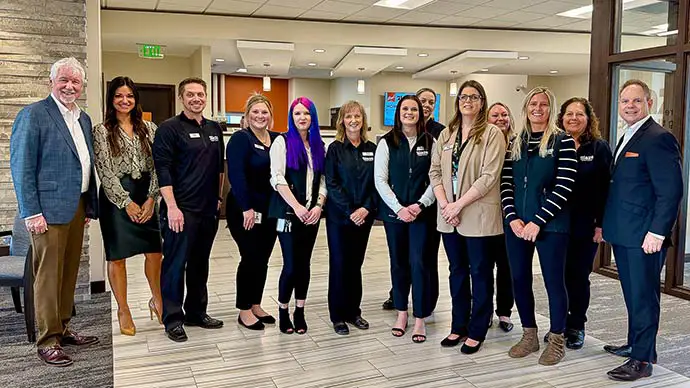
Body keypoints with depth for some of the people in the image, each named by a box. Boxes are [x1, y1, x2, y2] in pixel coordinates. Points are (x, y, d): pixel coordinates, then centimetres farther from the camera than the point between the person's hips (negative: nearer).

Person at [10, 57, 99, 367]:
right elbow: (21, 166, -11)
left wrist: (90, 206, 13)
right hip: (49, 209, -7)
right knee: (48, 275, -1)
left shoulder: (83, 119, 15)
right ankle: (48, 341, 8)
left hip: (77, 208, 7)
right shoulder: (33, 115, -7)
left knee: (69, 272, 14)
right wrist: (31, 212, -15)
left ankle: (62, 329, 26)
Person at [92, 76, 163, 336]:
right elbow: (105, 171, -6)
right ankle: (123, 310, 17)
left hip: (146, 196, 3)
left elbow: (156, 166, 4)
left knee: (155, 253, 3)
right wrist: (127, 202, -11)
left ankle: (156, 300, 26)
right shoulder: (102, 131, 0)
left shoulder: (149, 128, 8)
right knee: (117, 256, 2)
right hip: (116, 199, -2)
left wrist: (151, 199, -6)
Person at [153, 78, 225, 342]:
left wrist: (218, 197, 15)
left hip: (208, 210, 6)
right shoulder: (170, 128, -6)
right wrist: (172, 207, -18)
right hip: (180, 210, -6)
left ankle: (196, 312, 26)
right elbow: (162, 169, -12)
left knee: (200, 263, 14)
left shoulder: (214, 129, 13)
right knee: (175, 264, 0)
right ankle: (173, 319, 10)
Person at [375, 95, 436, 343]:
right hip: (394, 211, 1)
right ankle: (401, 312, 24)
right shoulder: (387, 143, 2)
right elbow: (380, 179, -3)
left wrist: (420, 205, -12)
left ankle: (420, 318, 7)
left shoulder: (430, 143, 3)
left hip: (421, 212, -1)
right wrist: (399, 208, -11)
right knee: (398, 262, 10)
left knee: (418, 262, -4)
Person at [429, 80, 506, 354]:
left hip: (478, 215, -5)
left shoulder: (492, 133, -6)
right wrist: (444, 204, -8)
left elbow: (489, 176, -15)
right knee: (457, 271, 15)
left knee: (480, 273, 6)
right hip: (449, 215, 5)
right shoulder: (446, 134, 11)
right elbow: (435, 171, 7)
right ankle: (459, 326, 27)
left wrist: (459, 205, -17)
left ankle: (476, 331, 17)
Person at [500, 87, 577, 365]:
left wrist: (538, 221, -16)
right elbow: (506, 183, 6)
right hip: (516, 224, 5)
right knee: (519, 279, 9)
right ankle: (529, 336, 25)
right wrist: (512, 218, -8)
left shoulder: (563, 141, -4)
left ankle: (556, 340, 18)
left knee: (553, 280, 3)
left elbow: (564, 186, -11)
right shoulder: (515, 143, 11)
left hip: (550, 224, -5)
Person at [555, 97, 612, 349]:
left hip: (586, 226, -2)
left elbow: (605, 188, -4)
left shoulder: (599, 148, -1)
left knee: (579, 276, 7)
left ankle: (576, 327, 21)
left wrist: (601, 223, -10)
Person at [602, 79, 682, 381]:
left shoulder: (658, 138, -13)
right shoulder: (627, 139, 16)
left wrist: (657, 232, -22)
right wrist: (607, 225, 16)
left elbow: (671, 191, -19)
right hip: (623, 235, 9)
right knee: (633, 295, 19)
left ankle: (642, 360, 10)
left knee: (643, 297, 0)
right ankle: (635, 345, 33)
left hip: (644, 237, -9)